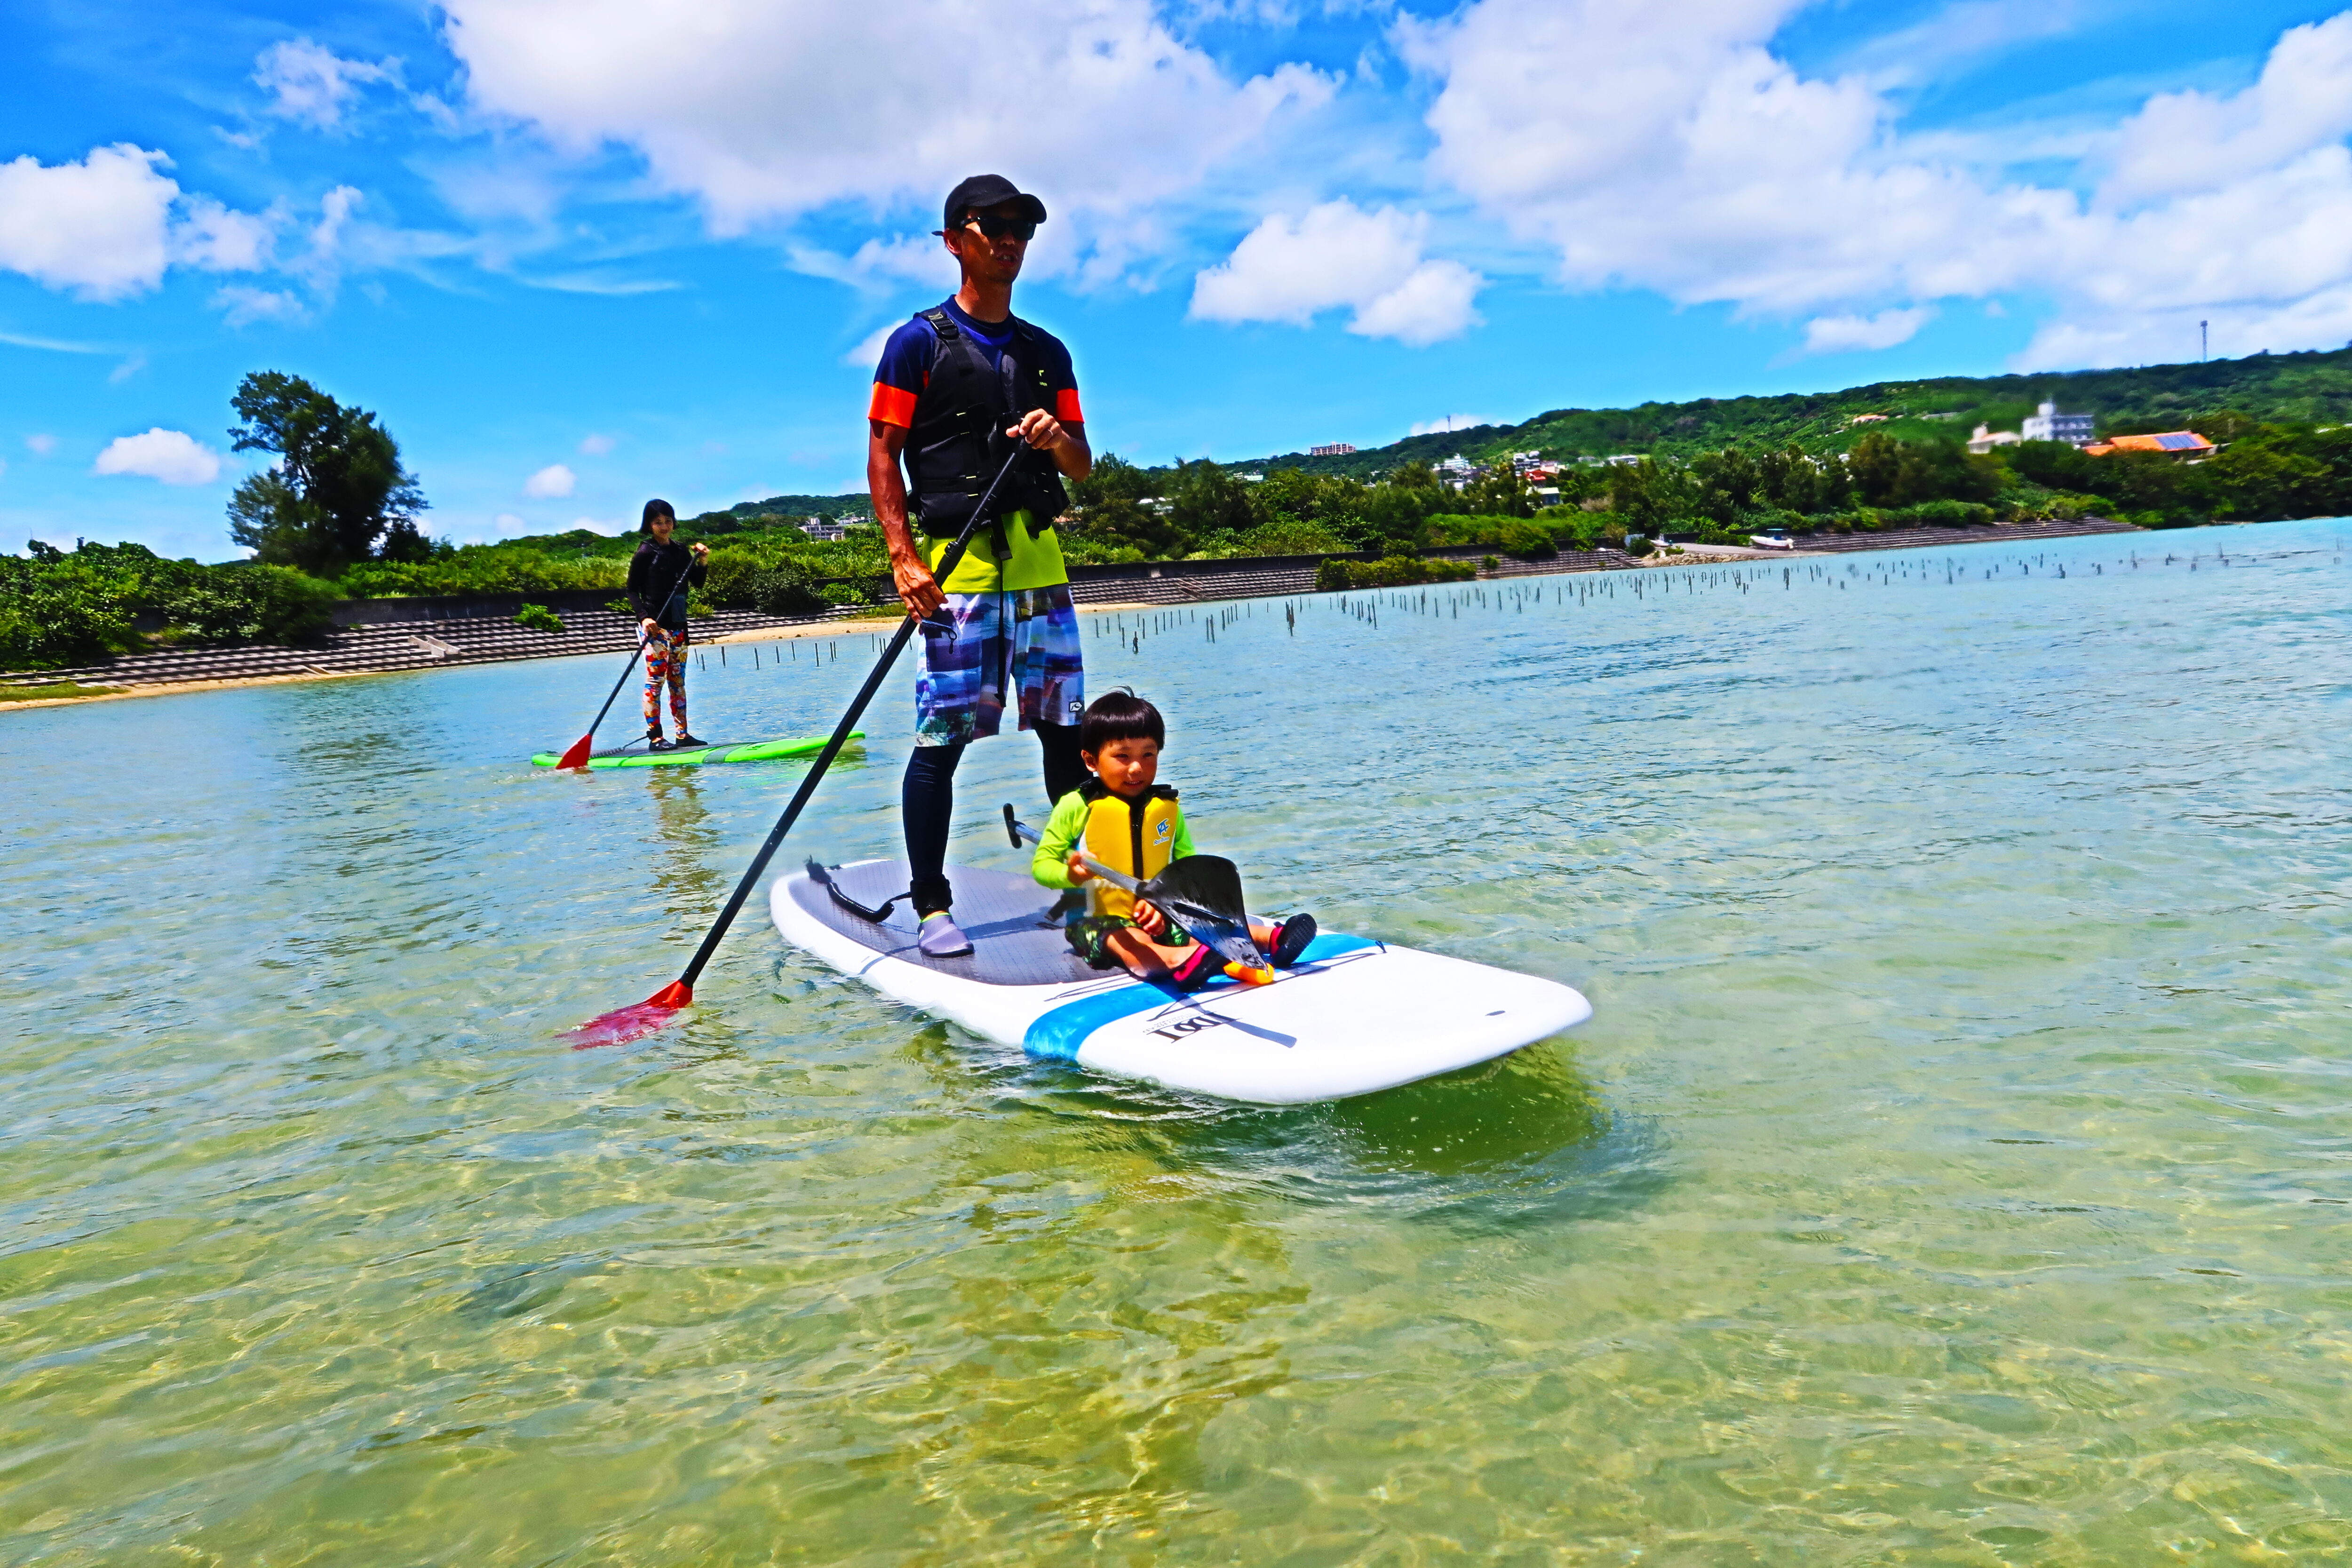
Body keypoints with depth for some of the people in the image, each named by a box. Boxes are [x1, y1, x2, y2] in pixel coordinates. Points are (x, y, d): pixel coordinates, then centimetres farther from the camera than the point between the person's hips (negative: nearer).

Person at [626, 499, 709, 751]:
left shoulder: (682, 551, 11)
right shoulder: (645, 553, -6)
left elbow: (697, 583, 16)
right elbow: (632, 591, -7)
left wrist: (703, 562, -2)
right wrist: (644, 617, -20)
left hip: (677, 625, 6)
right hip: (655, 625, -6)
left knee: (678, 680, 10)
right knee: (656, 679, -8)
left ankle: (683, 734, 14)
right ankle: (655, 738, -8)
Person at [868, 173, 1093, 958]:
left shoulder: (1047, 352, 18)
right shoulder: (920, 342, 3)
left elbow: (1083, 466, 18)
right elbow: (883, 455, -1)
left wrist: (1058, 439, -6)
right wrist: (904, 557, -12)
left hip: (1039, 562, 5)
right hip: (957, 563, -5)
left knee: (1067, 730, 5)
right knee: (944, 736, -6)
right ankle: (933, 907, 2)